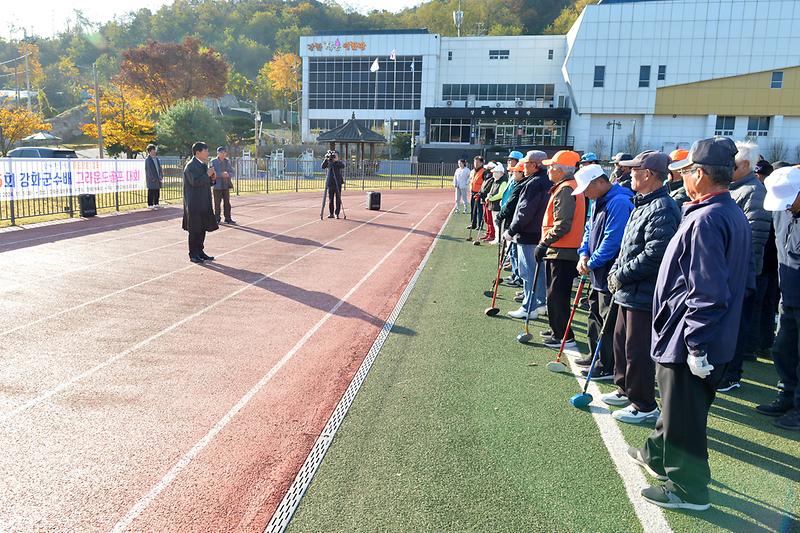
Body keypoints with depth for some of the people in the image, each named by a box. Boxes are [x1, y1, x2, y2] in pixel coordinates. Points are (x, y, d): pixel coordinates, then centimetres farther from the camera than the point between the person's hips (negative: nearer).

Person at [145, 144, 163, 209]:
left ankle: (156, 204, 21)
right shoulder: (147, 159, -8)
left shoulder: (157, 159, 12)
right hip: (152, 180, -7)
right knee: (151, 193, -1)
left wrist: (161, 176, 3)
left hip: (158, 180, 7)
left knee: (157, 193, 11)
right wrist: (153, 178, -17)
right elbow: (148, 170, -13)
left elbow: (160, 168, 14)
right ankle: (150, 205, 5)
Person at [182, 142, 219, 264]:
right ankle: (193, 255, 6)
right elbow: (195, 181, -24)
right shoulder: (191, 166, -13)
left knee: (202, 228, 12)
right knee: (194, 230, -2)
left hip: (204, 203, 9)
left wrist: (212, 178, 2)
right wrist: (207, 175, -18)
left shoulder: (203, 165, 16)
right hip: (194, 204, -9)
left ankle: (199, 251, 21)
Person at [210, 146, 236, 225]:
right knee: (217, 203, 1)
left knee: (227, 202, 4)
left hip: (226, 185, 3)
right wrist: (221, 174, -24)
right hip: (217, 186, -3)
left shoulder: (228, 161, 11)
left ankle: (228, 219, 10)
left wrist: (228, 174, -14)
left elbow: (232, 172, 9)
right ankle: (217, 219, 9)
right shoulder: (213, 161, -1)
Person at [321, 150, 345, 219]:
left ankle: (337, 213, 1)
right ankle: (331, 213, 11)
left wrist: (335, 161, -26)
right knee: (330, 199, 4)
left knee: (338, 199, -3)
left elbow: (342, 166, -18)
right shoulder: (328, 163, 9)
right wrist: (326, 158, -19)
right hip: (330, 183, 2)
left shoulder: (340, 163, 4)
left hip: (338, 183, -2)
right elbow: (323, 166, -8)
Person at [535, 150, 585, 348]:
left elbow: (562, 225, -23)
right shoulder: (571, 186, 16)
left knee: (557, 295, -4)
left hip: (561, 252, -10)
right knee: (556, 294, 18)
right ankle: (557, 330, 29)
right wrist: (546, 243, 20)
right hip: (563, 251, 10)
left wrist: (544, 243, -16)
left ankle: (564, 337, 2)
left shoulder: (565, 190, -17)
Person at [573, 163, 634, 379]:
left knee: (608, 322, -2)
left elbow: (612, 240, -25)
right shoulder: (599, 201, 12)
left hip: (611, 275, -10)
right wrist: (584, 254, 3)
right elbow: (589, 229, 20)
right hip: (598, 273, 10)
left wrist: (592, 263, -14)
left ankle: (608, 367, 9)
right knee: (595, 315, 19)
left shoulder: (619, 203, -21)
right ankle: (596, 356, 33)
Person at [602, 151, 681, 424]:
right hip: (629, 291, 10)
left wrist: (622, 275, -17)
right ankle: (626, 390, 37)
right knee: (621, 340, 21)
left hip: (644, 295, -10)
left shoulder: (662, 209, -19)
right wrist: (615, 271, 6)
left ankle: (644, 406, 13)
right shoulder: (642, 204, 14)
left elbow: (654, 255, -26)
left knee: (638, 350, -1)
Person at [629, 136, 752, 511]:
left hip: (689, 340, -10)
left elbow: (707, 292, -27)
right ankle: (658, 454, 43)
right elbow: (743, 279, 17)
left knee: (683, 413, 5)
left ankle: (689, 489, 20)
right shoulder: (733, 214, 9)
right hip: (717, 337, 10)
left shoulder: (706, 220, -23)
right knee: (676, 404, 25)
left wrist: (696, 345, -22)